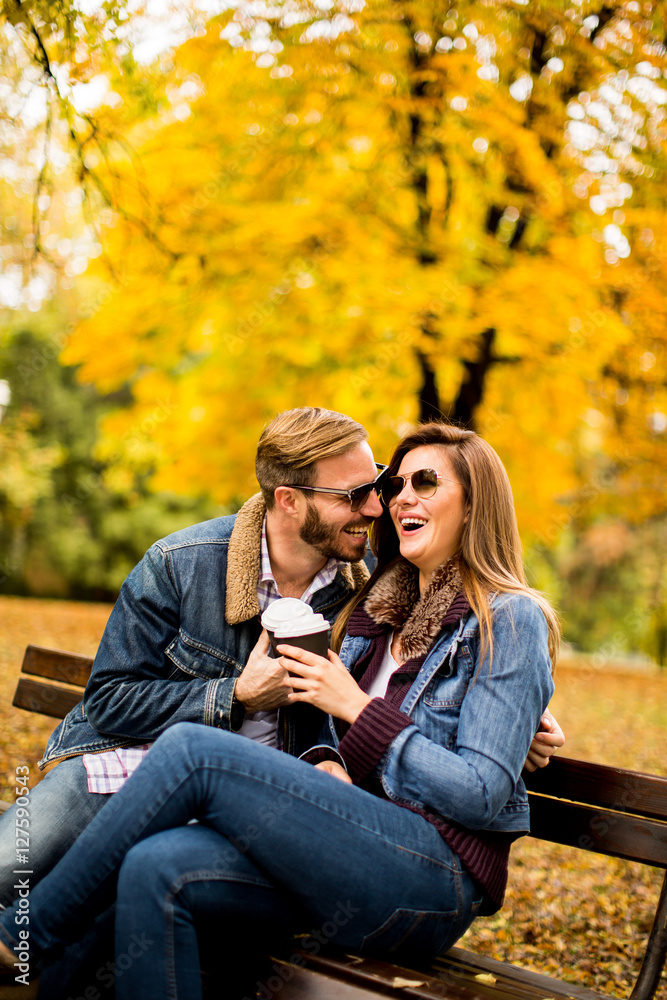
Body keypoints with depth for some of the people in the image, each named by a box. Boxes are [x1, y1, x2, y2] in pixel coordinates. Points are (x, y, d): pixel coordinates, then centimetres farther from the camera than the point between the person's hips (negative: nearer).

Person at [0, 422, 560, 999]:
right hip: (352, 849, 6)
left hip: (436, 875, -6)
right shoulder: (379, 609, 18)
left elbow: (483, 795, -11)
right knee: (156, 869, -23)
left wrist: (357, 708, -12)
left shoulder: (511, 621, -3)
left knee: (193, 748, -22)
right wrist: (327, 764, -3)